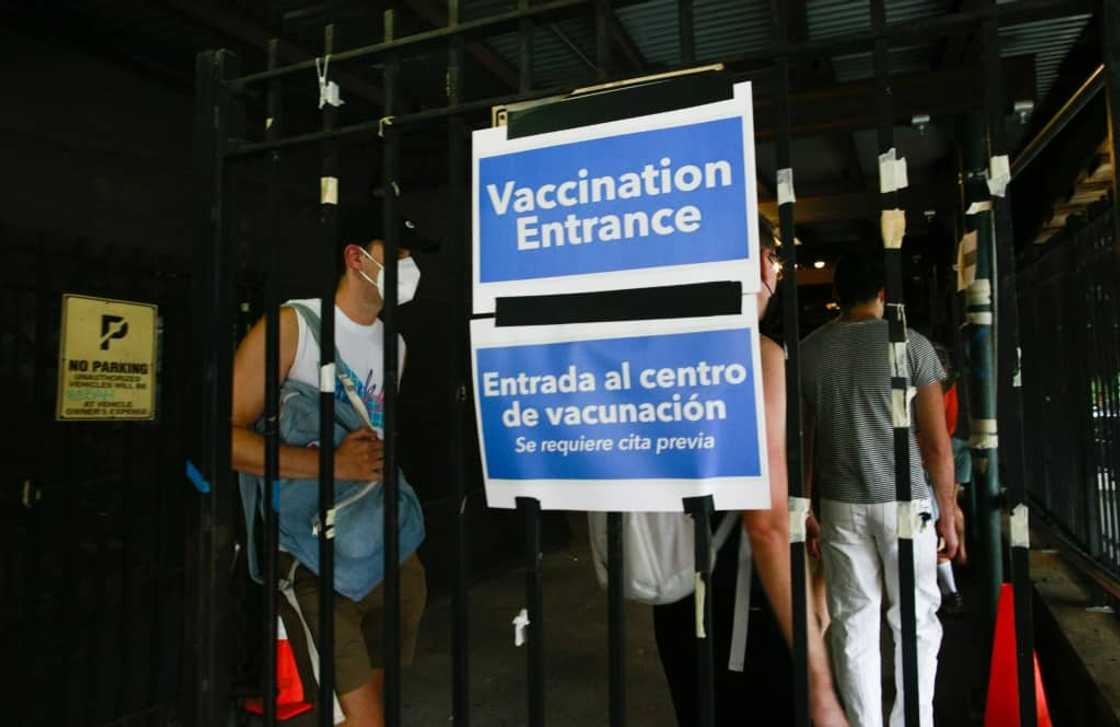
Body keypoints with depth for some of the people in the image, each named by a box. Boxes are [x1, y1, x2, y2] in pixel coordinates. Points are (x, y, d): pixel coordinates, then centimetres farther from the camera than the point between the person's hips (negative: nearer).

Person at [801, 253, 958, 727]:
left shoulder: (808, 351, 2)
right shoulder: (911, 345, -4)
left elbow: (800, 441, 4)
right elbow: (937, 444, -4)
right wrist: (948, 514, 5)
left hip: (840, 506, 2)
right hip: (903, 500, -2)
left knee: (853, 624, 9)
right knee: (915, 621, 12)